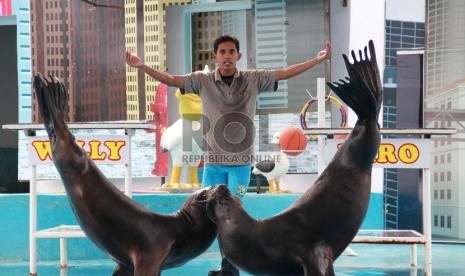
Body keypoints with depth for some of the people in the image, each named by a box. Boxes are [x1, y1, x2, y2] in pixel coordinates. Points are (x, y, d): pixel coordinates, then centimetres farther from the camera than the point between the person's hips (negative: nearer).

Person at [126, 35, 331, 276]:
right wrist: (142, 66, -14)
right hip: (214, 159, 1)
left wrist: (318, 60, -4)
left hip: (241, 160, -1)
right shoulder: (203, 81, 0)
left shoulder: (253, 80, 0)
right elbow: (170, 79, -3)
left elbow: (285, 73, 0)